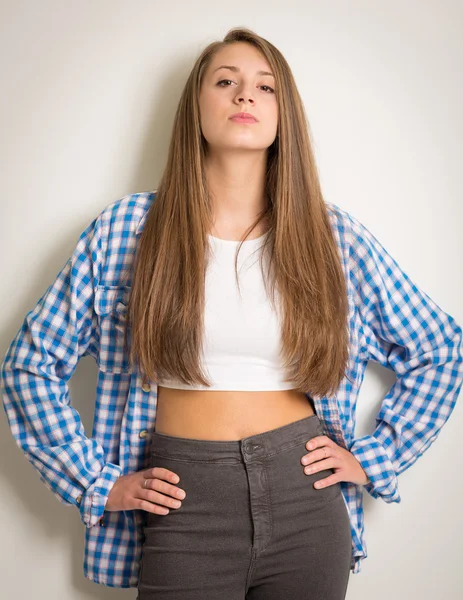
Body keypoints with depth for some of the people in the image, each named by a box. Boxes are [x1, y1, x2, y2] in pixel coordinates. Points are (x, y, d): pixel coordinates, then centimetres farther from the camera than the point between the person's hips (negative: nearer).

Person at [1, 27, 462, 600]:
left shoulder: (332, 234, 1)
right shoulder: (127, 228, -2)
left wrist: (374, 457, 4)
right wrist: (97, 481, -2)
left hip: (305, 496, 2)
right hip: (183, 505, -1)